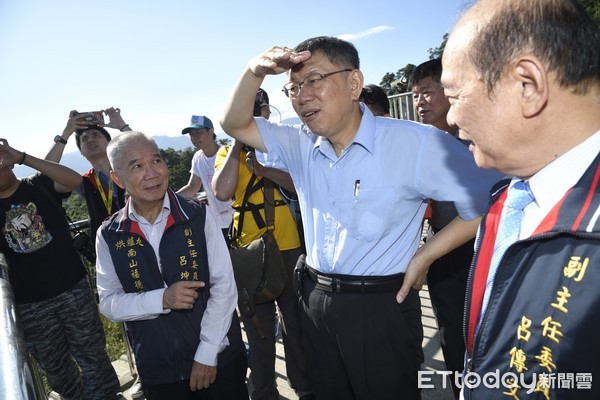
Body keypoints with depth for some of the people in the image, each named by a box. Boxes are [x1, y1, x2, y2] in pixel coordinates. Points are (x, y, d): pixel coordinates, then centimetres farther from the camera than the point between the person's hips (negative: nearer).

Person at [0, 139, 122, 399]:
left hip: (72, 288, -2)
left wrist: (23, 157, -25)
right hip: (30, 304, 3)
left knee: (92, 356, 9)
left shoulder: (39, 185, -2)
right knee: (55, 368, 17)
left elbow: (74, 180, -24)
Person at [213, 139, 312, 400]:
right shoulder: (227, 153, 5)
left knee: (296, 320, 13)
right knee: (258, 325, 12)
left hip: (288, 245, 1)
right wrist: (237, 145, -11)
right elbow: (222, 192, -15)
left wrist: (263, 170, -19)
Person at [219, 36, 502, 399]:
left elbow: (490, 202, -12)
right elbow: (236, 124, 7)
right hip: (315, 301, 6)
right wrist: (255, 72, -11)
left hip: (381, 307, -5)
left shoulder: (415, 143, -16)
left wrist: (423, 257, -10)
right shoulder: (300, 144, 2)